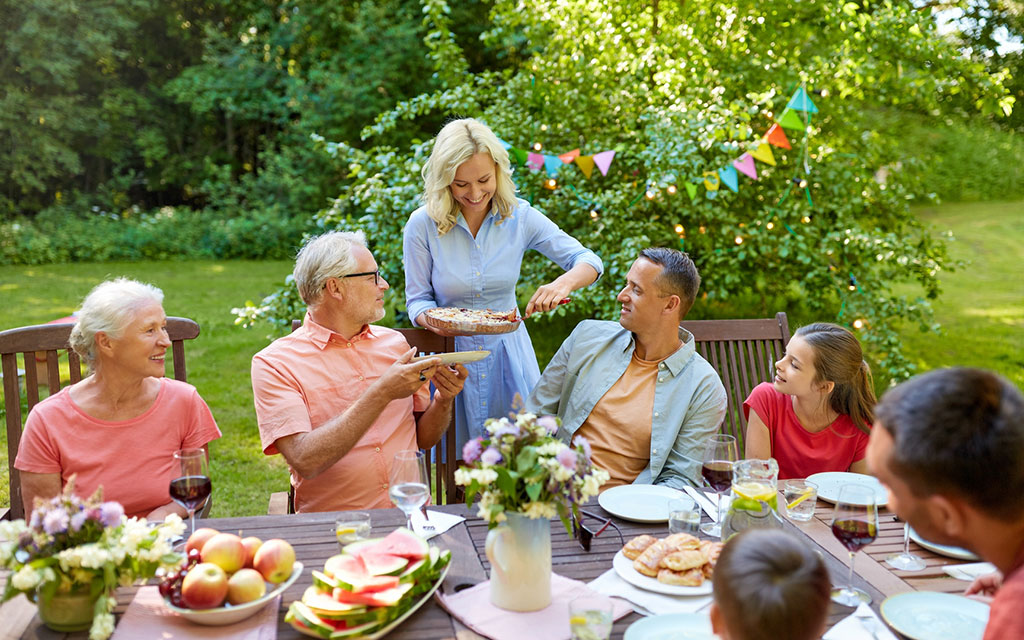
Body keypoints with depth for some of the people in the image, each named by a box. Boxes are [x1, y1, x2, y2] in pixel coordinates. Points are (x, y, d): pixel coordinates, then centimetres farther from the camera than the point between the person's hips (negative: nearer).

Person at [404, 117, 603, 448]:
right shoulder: (422, 224, -11)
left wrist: (564, 283, -28)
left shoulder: (519, 216, -8)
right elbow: (417, 299, -3)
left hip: (508, 353, 2)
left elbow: (588, 260, -6)